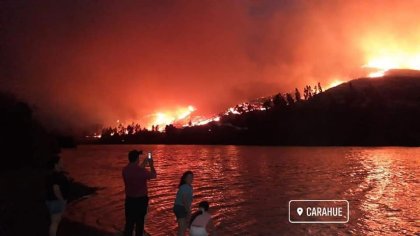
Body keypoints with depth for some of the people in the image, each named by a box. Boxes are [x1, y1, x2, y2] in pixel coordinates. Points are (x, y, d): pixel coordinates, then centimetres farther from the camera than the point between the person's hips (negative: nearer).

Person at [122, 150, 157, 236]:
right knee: (140, 222, 11)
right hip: (141, 200, -4)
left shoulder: (125, 170, -6)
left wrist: (143, 165, 23)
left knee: (129, 222, 14)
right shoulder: (142, 171, -22)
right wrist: (151, 165, 12)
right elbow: (154, 175, -3)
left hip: (129, 200, 4)